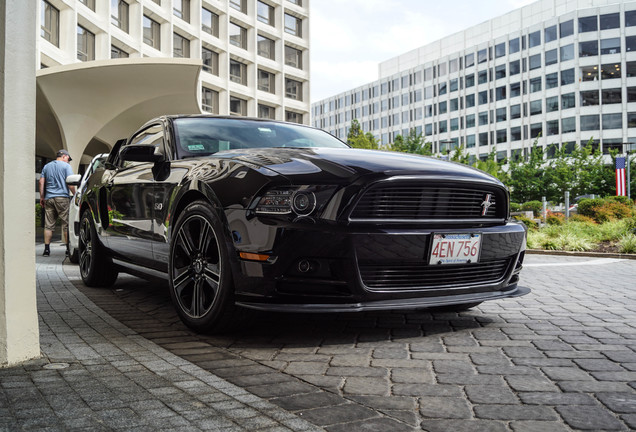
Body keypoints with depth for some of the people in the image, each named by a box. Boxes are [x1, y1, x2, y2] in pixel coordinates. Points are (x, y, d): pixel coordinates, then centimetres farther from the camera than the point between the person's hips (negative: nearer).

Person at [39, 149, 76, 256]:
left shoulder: (46, 166, 17)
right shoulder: (66, 166, 1)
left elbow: (41, 182, 13)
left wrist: (41, 197, 15)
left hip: (49, 198, 5)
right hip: (62, 197, -5)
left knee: (48, 225, 5)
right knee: (66, 224, -1)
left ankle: (46, 249, 3)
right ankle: (68, 248, -1)